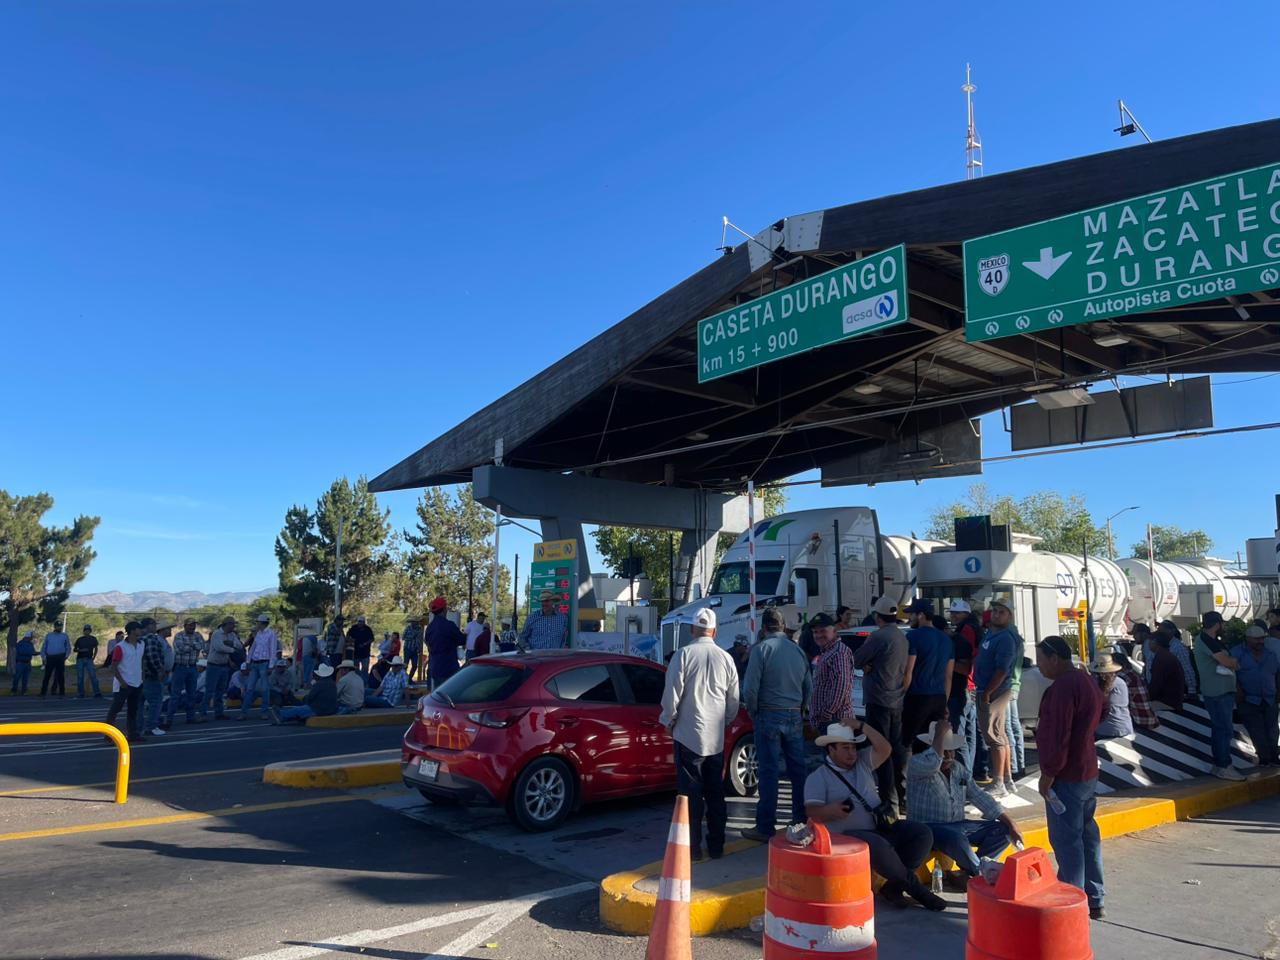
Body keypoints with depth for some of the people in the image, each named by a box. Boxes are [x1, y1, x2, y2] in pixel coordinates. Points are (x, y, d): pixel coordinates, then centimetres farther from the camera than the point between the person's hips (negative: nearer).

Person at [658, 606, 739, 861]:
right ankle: (716, 846, 20)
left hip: (689, 735, -4)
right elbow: (734, 701, 9)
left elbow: (672, 694, -11)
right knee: (715, 792, 13)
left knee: (691, 792, 3)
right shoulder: (726, 658, 3)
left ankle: (693, 847, 6)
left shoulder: (684, 654, -10)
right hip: (717, 738, 4)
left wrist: (669, 721, 4)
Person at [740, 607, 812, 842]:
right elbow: (809, 688, 14)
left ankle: (765, 827, 3)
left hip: (769, 717, -5)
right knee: (798, 770, 13)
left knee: (769, 772, -2)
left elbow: (750, 687, -14)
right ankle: (801, 820, 21)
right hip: (795, 717, 5)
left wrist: (753, 712, 0)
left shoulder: (762, 649, -9)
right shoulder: (798, 650, 8)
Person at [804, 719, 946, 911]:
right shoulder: (817, 778, 1)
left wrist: (861, 726, -5)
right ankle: (912, 884, -12)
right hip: (847, 835, -6)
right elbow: (812, 812, -9)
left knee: (922, 833, -11)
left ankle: (894, 885, -11)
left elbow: (885, 749, 2)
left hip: (879, 828, 6)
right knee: (878, 846, -36)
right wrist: (829, 811, -30)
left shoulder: (863, 762, 16)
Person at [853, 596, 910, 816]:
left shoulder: (879, 637, -17)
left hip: (879, 701, -8)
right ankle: (902, 799, 21)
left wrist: (866, 665, 7)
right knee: (898, 749, 14)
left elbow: (856, 660, -12)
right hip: (897, 701, 8)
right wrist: (871, 665, -2)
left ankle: (889, 802, -2)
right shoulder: (902, 637, 11)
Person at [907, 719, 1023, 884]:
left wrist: (1010, 823, 2)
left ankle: (968, 871, -15)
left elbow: (980, 797, 10)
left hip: (957, 826, 8)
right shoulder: (917, 763, -11)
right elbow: (932, 764, -36)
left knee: (1003, 830, -2)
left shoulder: (959, 769, 12)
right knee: (956, 838, -38)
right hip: (928, 829, -8)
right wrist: (940, 733, -24)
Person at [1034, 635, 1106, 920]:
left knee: (1066, 840, -2)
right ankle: (1095, 900, 25)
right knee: (1087, 834, 16)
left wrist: (1049, 773, -17)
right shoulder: (1086, 681, 13)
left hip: (1066, 776, -10)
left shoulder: (1063, 686, -20)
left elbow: (1058, 735, -24)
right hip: (1088, 772, 10)